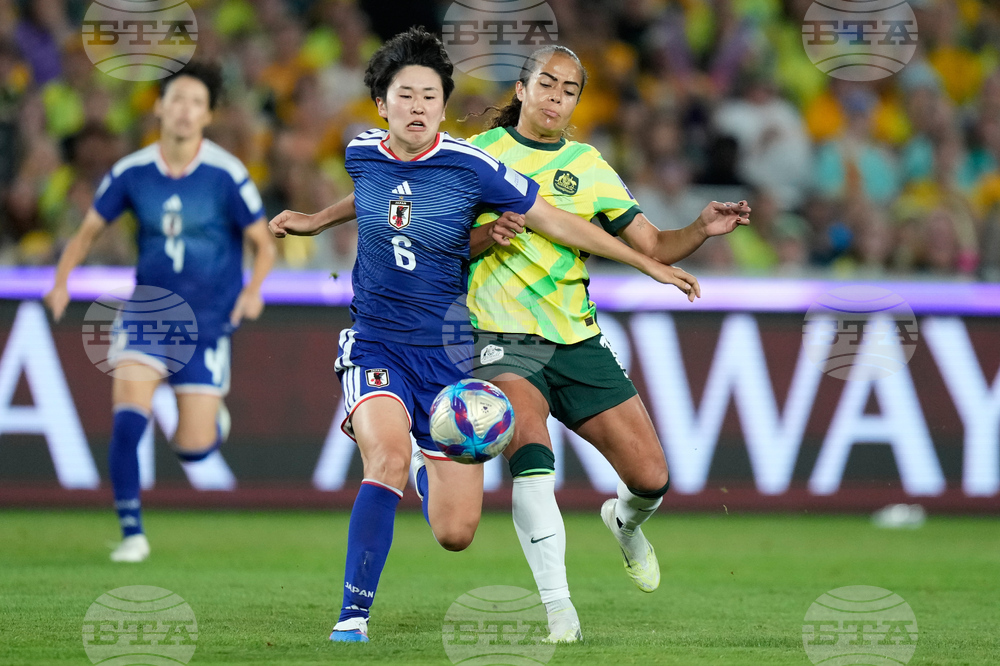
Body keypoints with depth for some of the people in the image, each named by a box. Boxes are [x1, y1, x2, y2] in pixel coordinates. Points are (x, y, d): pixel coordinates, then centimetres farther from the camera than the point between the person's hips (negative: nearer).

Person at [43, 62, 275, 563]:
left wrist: (253, 289, -21)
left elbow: (264, 243, -3)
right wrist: (63, 281, -9)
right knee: (127, 420, -18)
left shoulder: (226, 175, -10)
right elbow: (89, 230, 7)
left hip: (208, 321, -1)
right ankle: (132, 533, -5)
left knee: (193, 449, -2)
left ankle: (213, 419, 35)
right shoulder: (132, 172, -4)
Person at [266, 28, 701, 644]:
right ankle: (354, 615, -24)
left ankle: (428, 469, 38)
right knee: (388, 458, -32)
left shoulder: (470, 166, -11)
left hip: (447, 353, 0)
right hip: (376, 348, 0)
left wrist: (650, 264, 2)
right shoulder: (362, 154, -2)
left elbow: (555, 221, -1)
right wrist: (316, 221, 26)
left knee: (455, 535, -2)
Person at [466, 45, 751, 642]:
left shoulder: (588, 167, 9)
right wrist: (490, 236, -16)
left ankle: (625, 522, 37)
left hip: (579, 342, 3)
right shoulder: (478, 154, 2)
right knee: (531, 450, -31)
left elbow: (654, 247, 7)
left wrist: (704, 230, -12)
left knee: (651, 477, -2)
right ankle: (558, 606, -30)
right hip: (504, 341, -3)